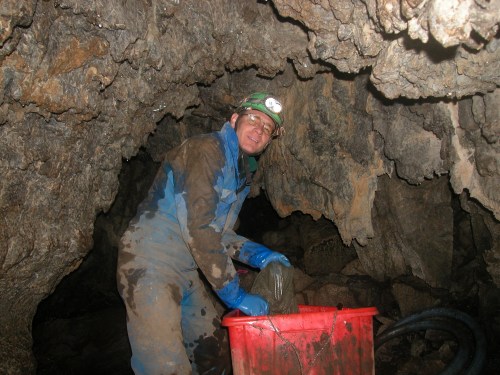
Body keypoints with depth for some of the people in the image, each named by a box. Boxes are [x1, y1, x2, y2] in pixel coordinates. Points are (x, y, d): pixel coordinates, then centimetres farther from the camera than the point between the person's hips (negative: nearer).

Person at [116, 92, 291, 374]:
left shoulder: (242, 173, 13)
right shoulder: (206, 150, -15)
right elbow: (198, 228, -23)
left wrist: (257, 254, 2)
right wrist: (235, 294, -20)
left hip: (186, 271, 9)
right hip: (150, 264, -9)